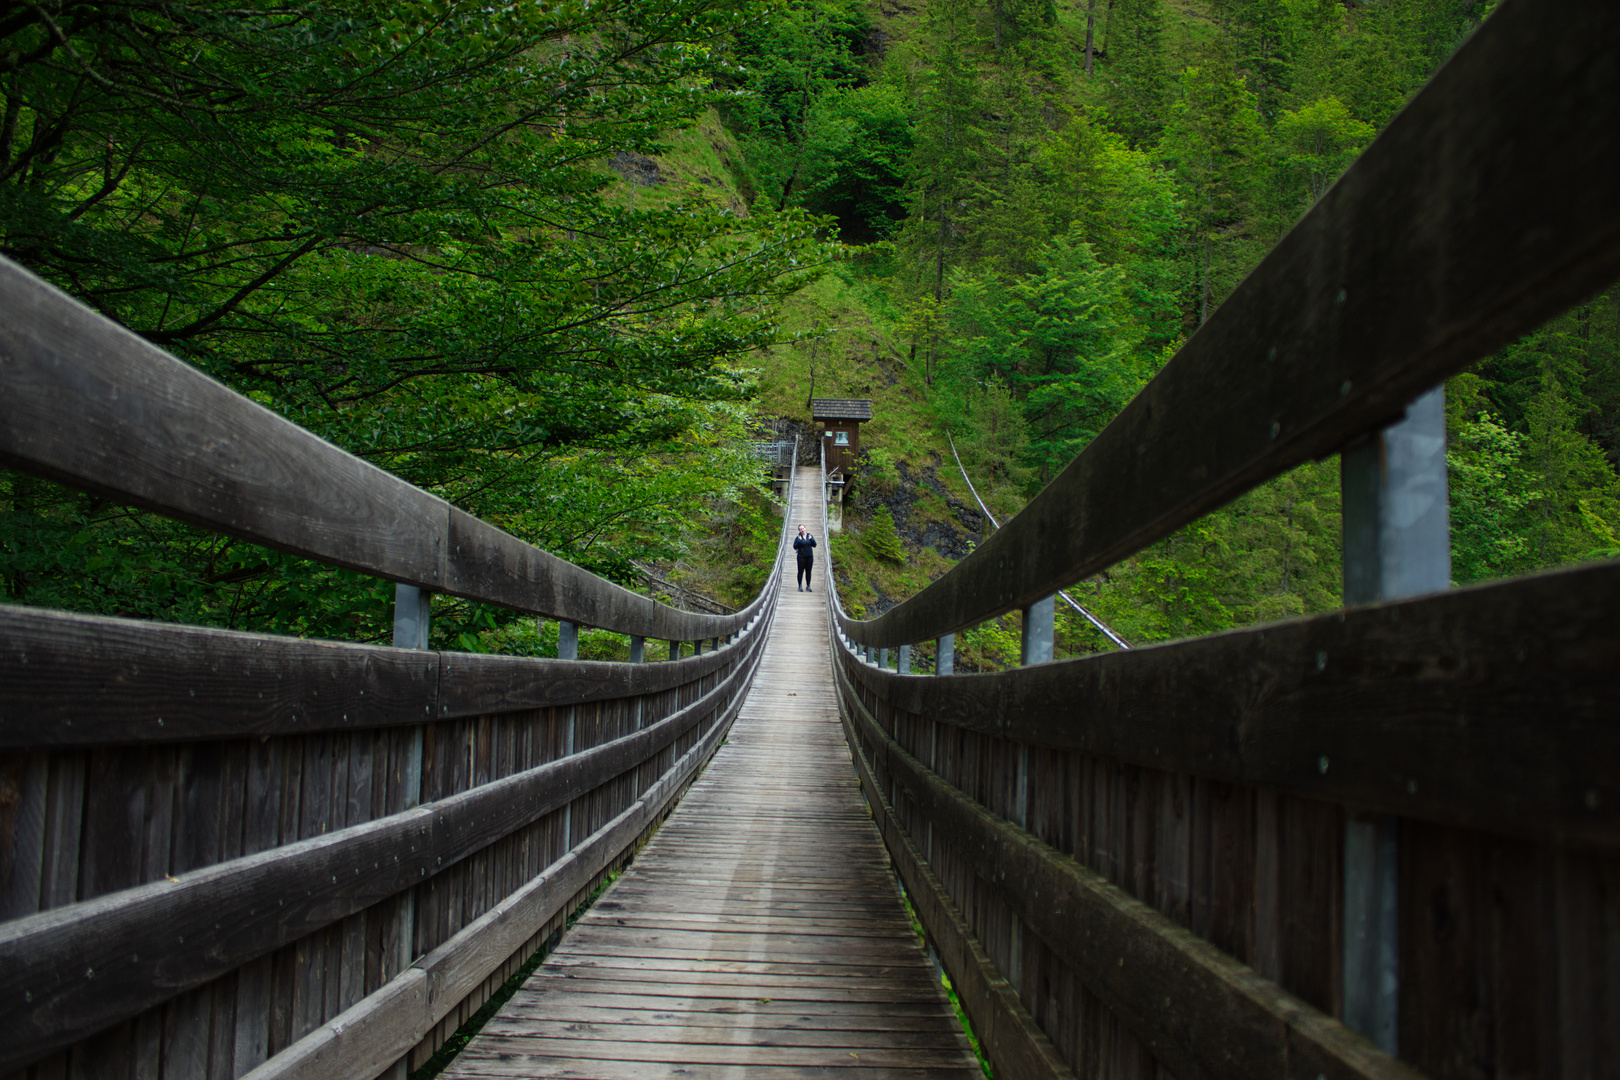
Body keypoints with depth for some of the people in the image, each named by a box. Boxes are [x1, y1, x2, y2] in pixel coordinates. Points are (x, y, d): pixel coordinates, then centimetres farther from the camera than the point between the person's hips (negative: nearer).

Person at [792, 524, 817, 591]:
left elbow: (814, 545, 5)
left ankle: (808, 586, 13)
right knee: (801, 571, -1)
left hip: (809, 556, 3)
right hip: (801, 557, -3)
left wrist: (811, 539, -12)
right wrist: (799, 541, -18)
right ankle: (800, 586, 6)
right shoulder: (798, 537, -1)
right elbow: (795, 547, -5)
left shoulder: (810, 536, 7)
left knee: (808, 572, 6)